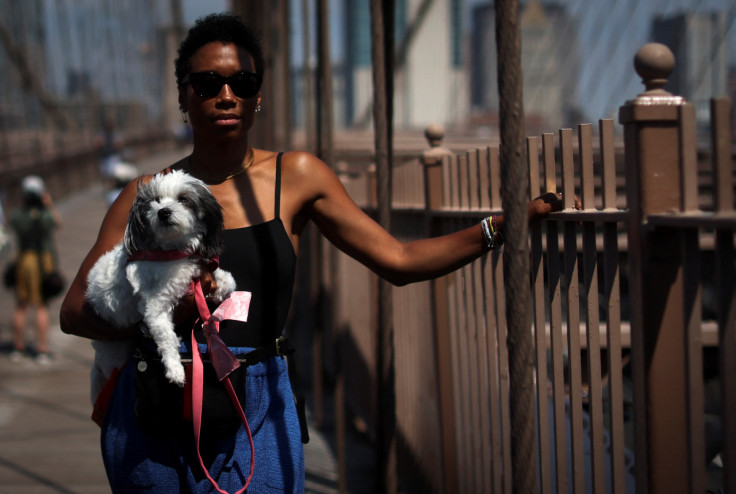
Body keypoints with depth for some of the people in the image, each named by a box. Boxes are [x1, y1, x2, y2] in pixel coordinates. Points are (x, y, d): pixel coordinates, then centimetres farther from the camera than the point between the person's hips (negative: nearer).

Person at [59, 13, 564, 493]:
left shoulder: (296, 176, 5)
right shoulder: (148, 196, 3)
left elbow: (399, 260, 6)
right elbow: (76, 311, 2)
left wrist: (503, 225, -1)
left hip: (256, 416, 0)